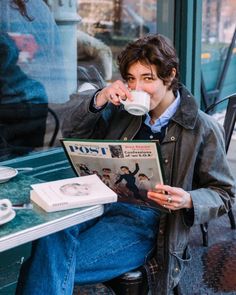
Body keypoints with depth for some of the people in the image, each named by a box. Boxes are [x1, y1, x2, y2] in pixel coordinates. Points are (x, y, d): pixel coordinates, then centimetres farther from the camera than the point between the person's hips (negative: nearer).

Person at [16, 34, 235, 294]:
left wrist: (188, 201, -17)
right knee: (50, 237, -33)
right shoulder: (124, 111, 16)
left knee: (55, 267, -26)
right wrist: (100, 99, 0)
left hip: (145, 218, -4)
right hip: (101, 202, 4)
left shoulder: (203, 128, 2)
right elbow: (71, 132, 18)